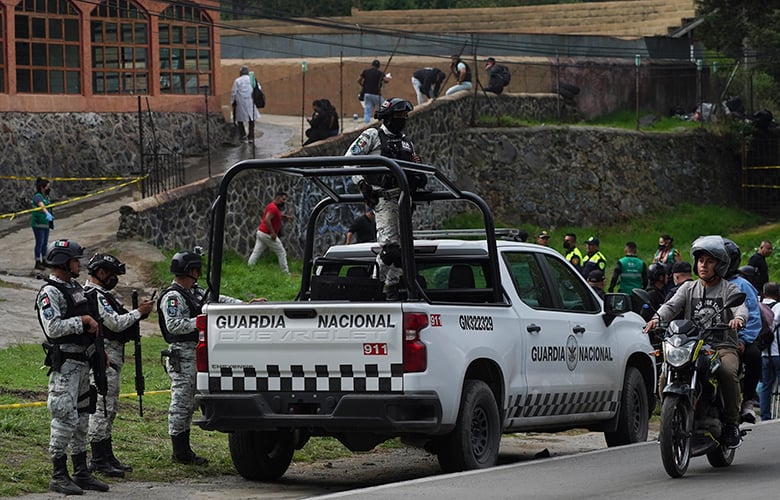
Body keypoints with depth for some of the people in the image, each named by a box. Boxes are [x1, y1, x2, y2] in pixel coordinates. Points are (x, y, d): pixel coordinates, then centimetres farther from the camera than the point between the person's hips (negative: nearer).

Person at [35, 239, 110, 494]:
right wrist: (84, 320, -19)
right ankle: (59, 477, -6)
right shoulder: (50, 293, -13)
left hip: (83, 362, 9)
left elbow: (91, 324, 27)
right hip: (64, 365, -9)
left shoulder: (76, 288, 16)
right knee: (66, 418, -10)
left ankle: (81, 472, 19)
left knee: (82, 418, 12)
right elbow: (53, 328, -24)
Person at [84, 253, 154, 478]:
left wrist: (137, 311, 8)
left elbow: (117, 321, 21)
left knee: (110, 409, 14)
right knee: (102, 408, -9)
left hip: (112, 358, 11)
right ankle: (98, 460, -8)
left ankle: (107, 457, 20)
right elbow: (115, 323, -21)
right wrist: (139, 313, -11)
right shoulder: (94, 296, -15)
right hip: (104, 358, -11)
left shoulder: (102, 295, 19)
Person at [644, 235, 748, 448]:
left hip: (723, 346, -3)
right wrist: (657, 318, -23)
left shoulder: (729, 289, 8)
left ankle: (732, 424, -20)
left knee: (728, 371, -35)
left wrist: (738, 318, -37)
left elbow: (741, 308, -10)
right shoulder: (688, 288, 17)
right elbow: (672, 305, 1)